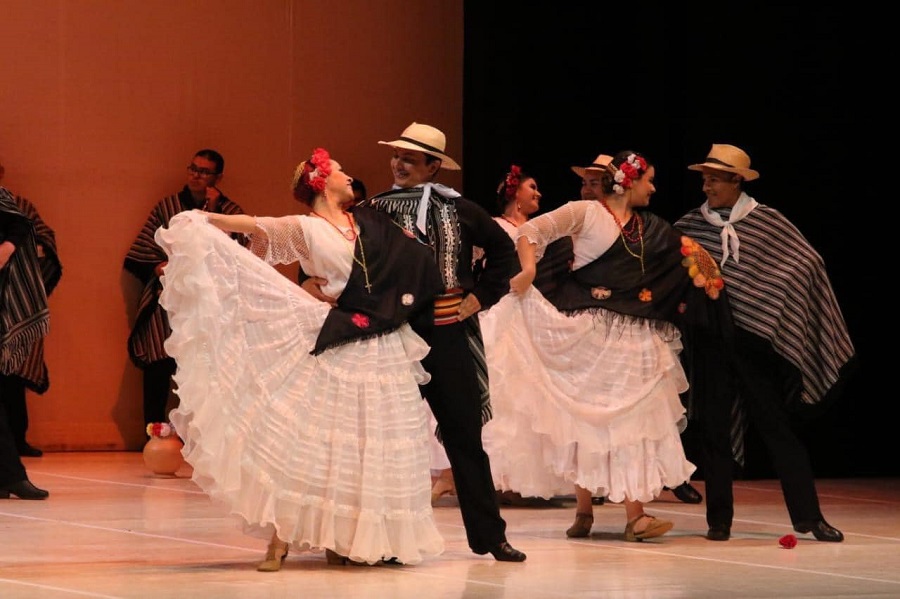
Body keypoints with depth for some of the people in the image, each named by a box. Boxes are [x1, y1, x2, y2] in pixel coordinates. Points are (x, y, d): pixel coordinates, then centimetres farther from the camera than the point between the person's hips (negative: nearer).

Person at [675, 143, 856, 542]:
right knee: (713, 430, 4)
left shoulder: (768, 222, 0)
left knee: (775, 425, -2)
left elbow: (808, 263, 3)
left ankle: (808, 516, 0)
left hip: (753, 341, -2)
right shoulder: (690, 226, 5)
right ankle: (719, 519, 11)